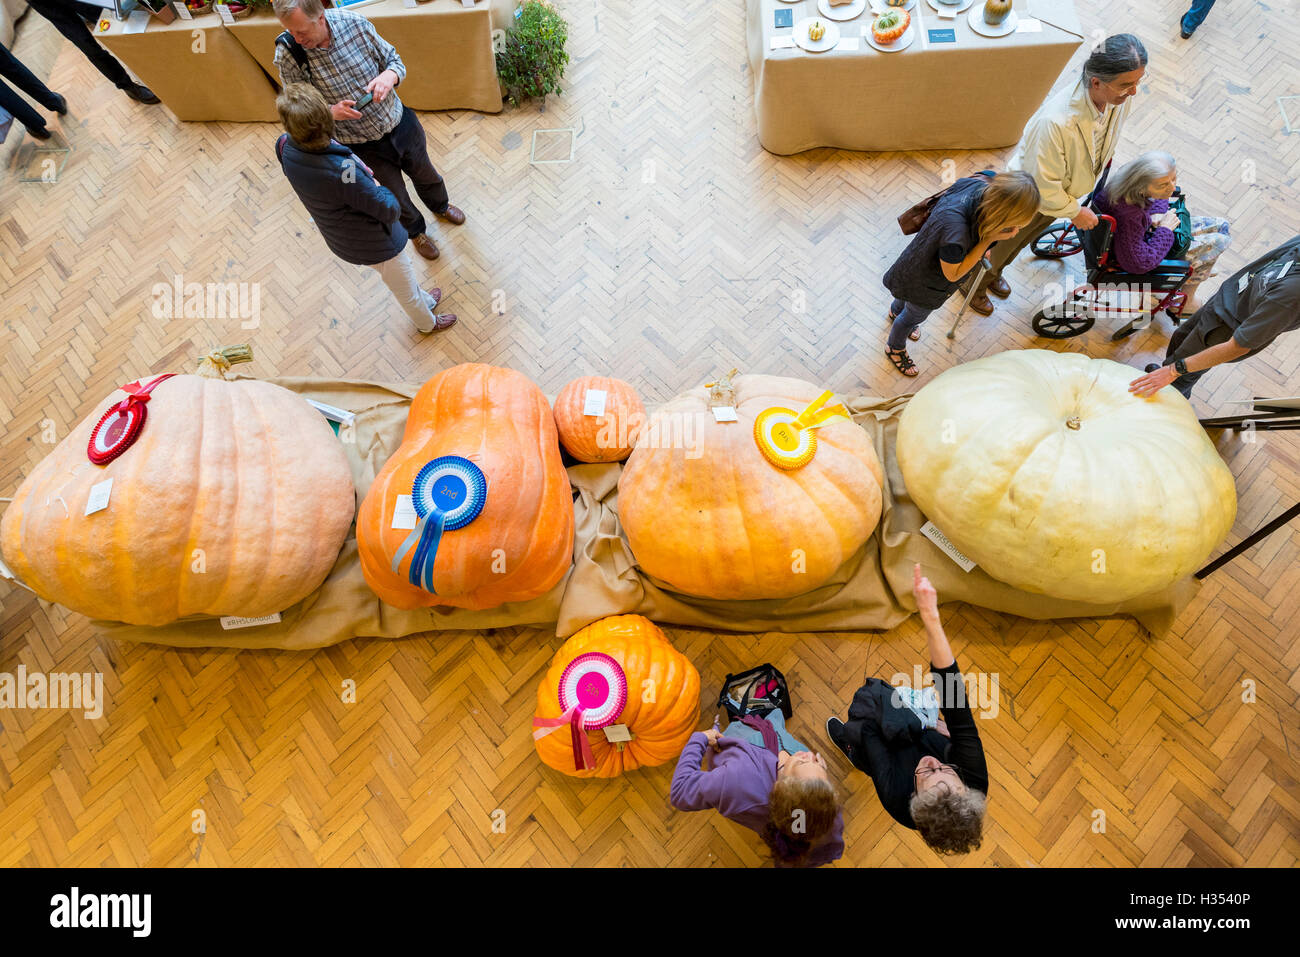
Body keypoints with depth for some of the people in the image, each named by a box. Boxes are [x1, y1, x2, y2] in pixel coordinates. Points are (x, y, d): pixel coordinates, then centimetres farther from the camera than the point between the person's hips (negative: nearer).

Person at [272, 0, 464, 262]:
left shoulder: (354, 23, -17)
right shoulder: (288, 53, -19)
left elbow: (395, 60, -4)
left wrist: (389, 76, -28)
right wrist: (331, 112, -32)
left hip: (401, 124, 2)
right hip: (363, 146, -2)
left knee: (426, 175, 26)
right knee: (396, 198, 16)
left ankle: (440, 206, 60)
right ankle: (416, 231, 48)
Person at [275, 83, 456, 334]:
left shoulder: (286, 149, -16)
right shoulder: (343, 170, -40)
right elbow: (389, 209, -29)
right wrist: (378, 187, -9)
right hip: (374, 245, -7)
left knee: (403, 267, 33)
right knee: (404, 286, 21)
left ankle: (424, 300, 58)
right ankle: (427, 323, 48)